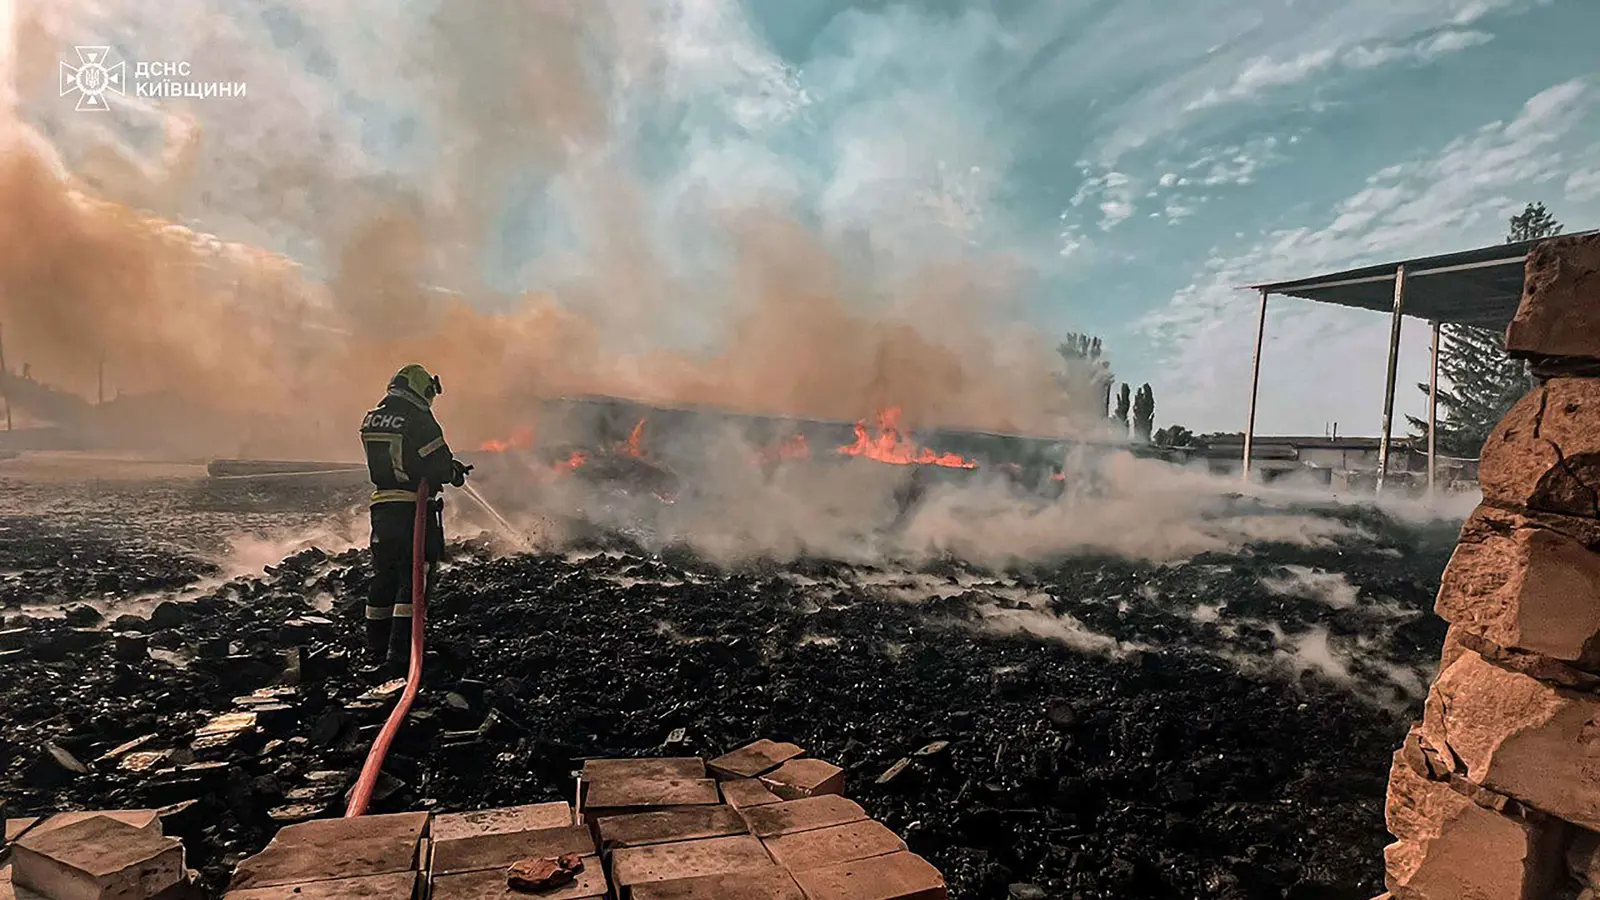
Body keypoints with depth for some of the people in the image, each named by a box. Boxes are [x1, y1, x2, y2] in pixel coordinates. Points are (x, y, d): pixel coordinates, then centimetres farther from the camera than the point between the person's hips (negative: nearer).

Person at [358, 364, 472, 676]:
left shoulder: (371, 420, 10)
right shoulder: (419, 420, -13)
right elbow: (440, 466, -15)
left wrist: (447, 467, 19)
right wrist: (455, 472, 9)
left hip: (382, 506, 7)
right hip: (415, 508, -7)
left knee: (383, 580, 15)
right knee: (413, 581, -1)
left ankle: (375, 654, 23)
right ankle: (399, 656, -4)